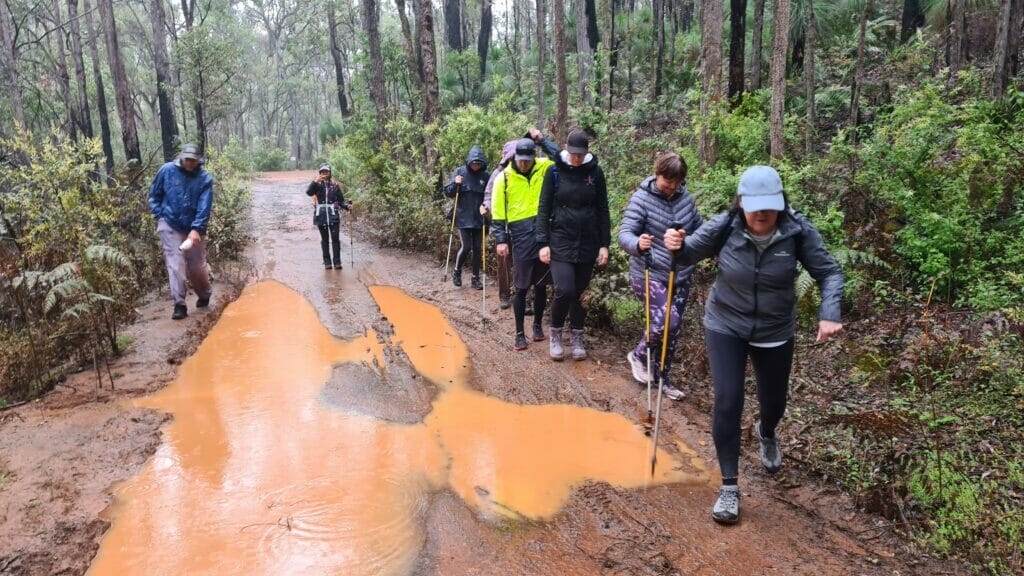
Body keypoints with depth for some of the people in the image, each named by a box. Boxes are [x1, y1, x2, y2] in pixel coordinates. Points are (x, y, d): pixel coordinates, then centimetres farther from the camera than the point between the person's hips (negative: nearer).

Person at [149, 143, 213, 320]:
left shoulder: (205, 178, -8)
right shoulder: (167, 171, -6)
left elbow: (204, 207, -15)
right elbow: (154, 195, 8)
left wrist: (196, 229, -25)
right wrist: (159, 216, -1)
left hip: (194, 229, 0)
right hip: (170, 226, 0)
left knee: (197, 266, 9)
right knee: (176, 263, -8)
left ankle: (205, 296, 34)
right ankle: (179, 304, -4)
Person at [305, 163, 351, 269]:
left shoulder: (335, 184, 5)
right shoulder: (317, 185, 3)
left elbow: (341, 200, 7)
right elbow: (309, 192, -17)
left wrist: (347, 205, -12)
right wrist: (315, 181, -27)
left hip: (334, 216, 0)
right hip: (321, 216, 0)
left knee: (335, 239, -4)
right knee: (325, 239, 9)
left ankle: (337, 262, 3)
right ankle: (327, 262, 16)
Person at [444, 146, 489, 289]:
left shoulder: (485, 175, 2)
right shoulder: (459, 172, -3)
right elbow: (448, 192, -1)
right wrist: (455, 184, -20)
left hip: (479, 218, 2)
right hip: (463, 218, -2)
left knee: (477, 248, 5)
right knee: (466, 247, -9)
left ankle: (476, 278, 16)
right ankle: (457, 271, 16)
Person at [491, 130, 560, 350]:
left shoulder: (544, 169, 3)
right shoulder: (505, 177, -1)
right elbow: (498, 212, 1)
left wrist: (542, 140, -9)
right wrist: (500, 239, -4)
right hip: (521, 240, -2)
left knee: (541, 286, 12)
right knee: (521, 288, 3)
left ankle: (537, 325, 30)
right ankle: (520, 333, 14)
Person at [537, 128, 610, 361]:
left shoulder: (595, 172, 1)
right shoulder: (555, 172, -2)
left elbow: (602, 210, 6)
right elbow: (544, 209, 0)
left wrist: (604, 244, 3)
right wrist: (543, 243, -6)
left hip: (588, 244, 2)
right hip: (560, 242, -2)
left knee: (581, 292, 8)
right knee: (565, 291, -14)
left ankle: (576, 338, 25)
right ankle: (555, 333, 11)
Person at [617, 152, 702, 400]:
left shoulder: (686, 198, 2)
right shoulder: (642, 198, -12)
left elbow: (699, 230, 16)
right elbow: (624, 234, -19)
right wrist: (637, 244, -41)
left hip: (680, 277, 6)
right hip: (649, 275, -5)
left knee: (672, 329, 11)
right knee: (667, 321, -19)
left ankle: (662, 378, 28)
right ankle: (638, 355, 10)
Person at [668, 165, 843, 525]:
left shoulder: (798, 231, -20)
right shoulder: (724, 228, -21)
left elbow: (829, 273, -11)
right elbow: (689, 254, -6)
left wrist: (828, 315, -27)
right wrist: (676, 246, -30)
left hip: (775, 332, 2)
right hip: (725, 326, -1)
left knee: (773, 402, 19)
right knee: (727, 403, -11)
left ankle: (766, 434, 58)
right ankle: (729, 486, 6)